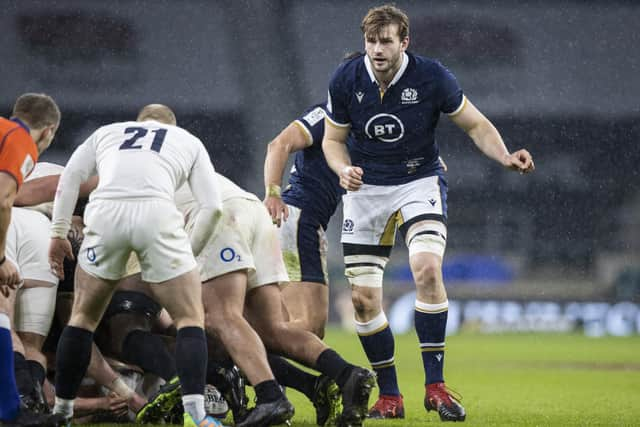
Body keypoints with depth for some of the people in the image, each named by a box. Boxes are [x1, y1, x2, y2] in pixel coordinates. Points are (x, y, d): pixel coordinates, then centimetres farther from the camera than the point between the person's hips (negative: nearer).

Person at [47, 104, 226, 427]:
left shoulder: (106, 132, 33)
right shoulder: (190, 142, 29)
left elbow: (70, 177, 17)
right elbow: (212, 207, 17)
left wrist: (58, 233, 15)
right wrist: (191, 252, 28)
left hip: (105, 213, 2)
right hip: (156, 214, -2)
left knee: (84, 316, 21)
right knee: (190, 319, 7)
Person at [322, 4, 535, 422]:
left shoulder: (431, 77, -16)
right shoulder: (345, 80, -11)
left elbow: (476, 124, -5)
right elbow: (333, 139, 3)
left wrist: (506, 157, -23)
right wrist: (344, 170, -19)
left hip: (419, 182, -2)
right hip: (366, 188, 2)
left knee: (427, 268, -27)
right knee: (363, 297, -3)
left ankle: (435, 385, -18)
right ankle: (390, 397, 13)